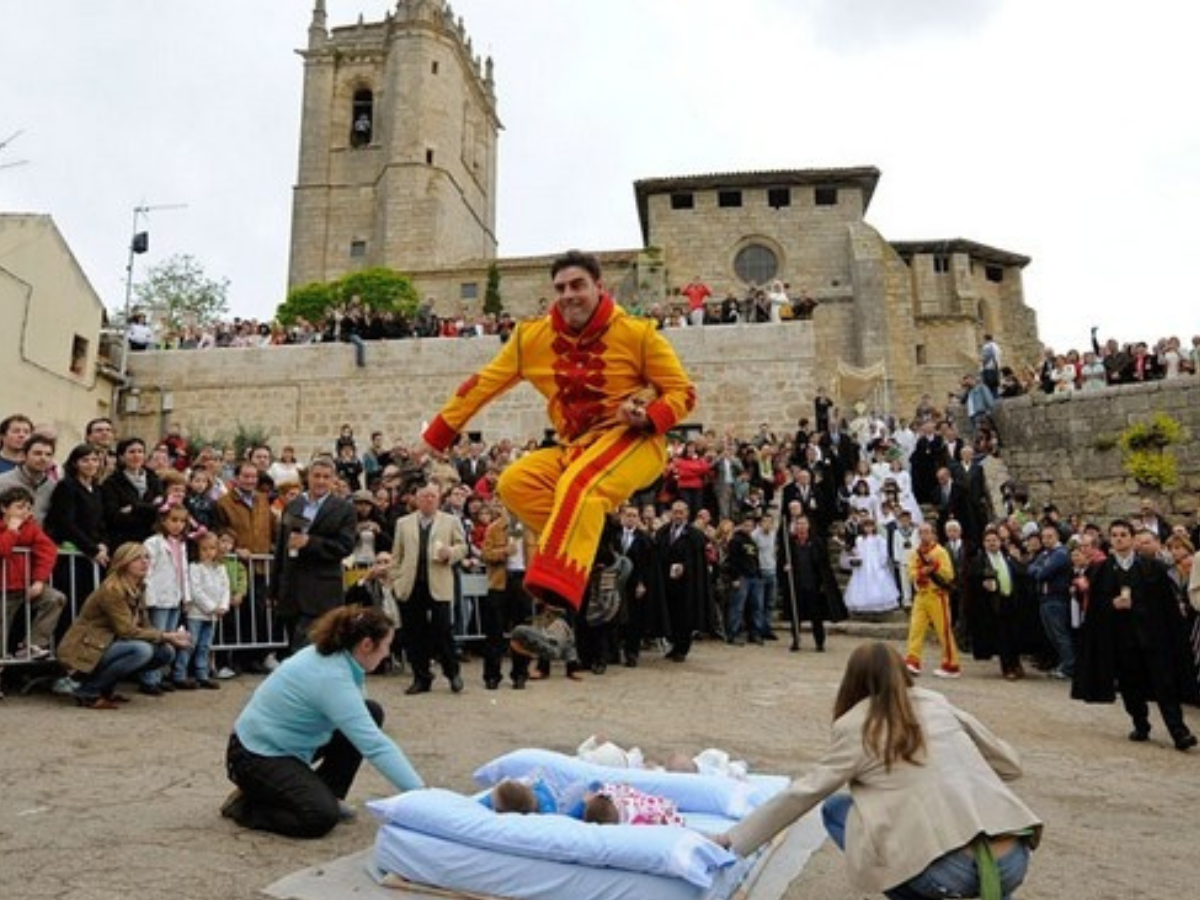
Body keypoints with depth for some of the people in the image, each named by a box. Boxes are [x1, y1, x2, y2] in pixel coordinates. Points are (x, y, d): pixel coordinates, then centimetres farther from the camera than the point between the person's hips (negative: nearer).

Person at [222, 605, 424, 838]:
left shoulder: (329, 655, -5)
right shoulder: (332, 677, -31)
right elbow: (374, 745, -34)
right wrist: (421, 793, -31)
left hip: (284, 743, 9)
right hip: (256, 756, -9)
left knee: (371, 713, -1)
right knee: (322, 817, -24)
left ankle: (327, 794, 9)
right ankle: (245, 805, 0)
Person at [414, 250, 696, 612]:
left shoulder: (636, 332, -6)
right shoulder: (533, 337, 3)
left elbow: (683, 392, -2)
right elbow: (483, 385, 7)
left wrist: (647, 417, -23)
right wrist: (435, 438, 6)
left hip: (633, 442, -5)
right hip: (574, 448, 5)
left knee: (579, 484, -35)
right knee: (515, 481, -20)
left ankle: (554, 593, -46)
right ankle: (591, 552, -18)